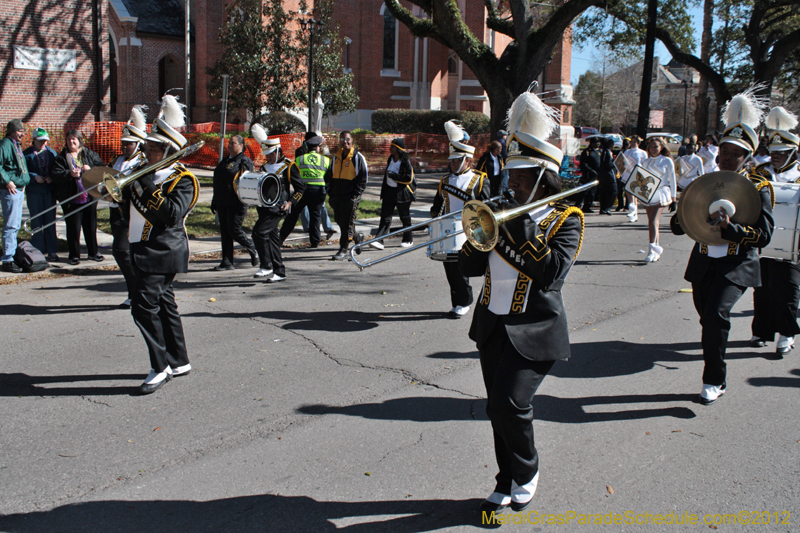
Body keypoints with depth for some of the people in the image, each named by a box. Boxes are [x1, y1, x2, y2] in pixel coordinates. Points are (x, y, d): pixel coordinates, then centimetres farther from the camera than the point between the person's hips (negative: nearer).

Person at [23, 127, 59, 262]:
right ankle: (38, 251, 6)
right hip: (34, 192, -2)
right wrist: (34, 177, -17)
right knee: (36, 222, 0)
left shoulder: (52, 153, 10)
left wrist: (52, 178, -10)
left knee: (50, 221, 5)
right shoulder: (27, 154, 1)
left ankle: (52, 251, 11)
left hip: (49, 191, 2)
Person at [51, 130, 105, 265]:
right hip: (71, 199, -2)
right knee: (73, 228, 0)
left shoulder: (89, 154, 9)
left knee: (91, 226, 10)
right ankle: (74, 255, 9)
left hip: (90, 197, 2)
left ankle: (93, 252, 22)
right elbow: (55, 175, -7)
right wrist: (70, 174, -23)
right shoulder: (62, 157, 3)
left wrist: (91, 169, -14)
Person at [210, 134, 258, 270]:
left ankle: (253, 250, 16)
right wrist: (214, 201, 21)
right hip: (222, 203, 8)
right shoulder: (225, 160, 18)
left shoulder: (244, 161, -8)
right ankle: (227, 262, 10)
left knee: (234, 230, -7)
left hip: (236, 204, -8)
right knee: (225, 232, 6)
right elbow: (218, 183, 23)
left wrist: (242, 205, -20)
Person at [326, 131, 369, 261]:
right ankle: (356, 237, 34)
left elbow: (363, 178, -5)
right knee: (339, 221, 11)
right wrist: (330, 193, 10)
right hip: (336, 195, 6)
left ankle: (343, 250, 0)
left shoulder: (358, 157, -3)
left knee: (347, 223, -5)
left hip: (350, 196, -6)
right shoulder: (336, 156, 14)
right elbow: (329, 175, 20)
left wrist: (355, 195, -11)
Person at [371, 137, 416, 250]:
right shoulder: (391, 159, 8)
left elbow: (408, 179, -18)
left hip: (402, 193, -6)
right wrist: (384, 189, 24)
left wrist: (393, 175, -21)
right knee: (385, 216, -4)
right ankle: (379, 240, -11)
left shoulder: (405, 162, -14)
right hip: (389, 191, 6)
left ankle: (408, 239, 26)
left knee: (405, 217, 9)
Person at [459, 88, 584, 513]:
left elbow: (552, 272, -21)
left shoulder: (566, 218, -5)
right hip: (492, 325, 6)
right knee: (499, 409, 11)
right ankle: (507, 485, 27)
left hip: (534, 331, -5)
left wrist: (522, 230, -23)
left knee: (509, 402, -17)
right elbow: (470, 267, 5)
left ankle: (527, 471, 11)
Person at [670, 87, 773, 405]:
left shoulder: (758, 189, -3)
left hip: (737, 266, -5)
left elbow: (764, 235, -13)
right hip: (704, 264, 5)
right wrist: (688, 211, -16)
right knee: (708, 319, 10)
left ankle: (714, 381, -9)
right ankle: (715, 379, 29)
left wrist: (730, 227, -29)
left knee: (716, 313, -22)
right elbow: (678, 226, 7)